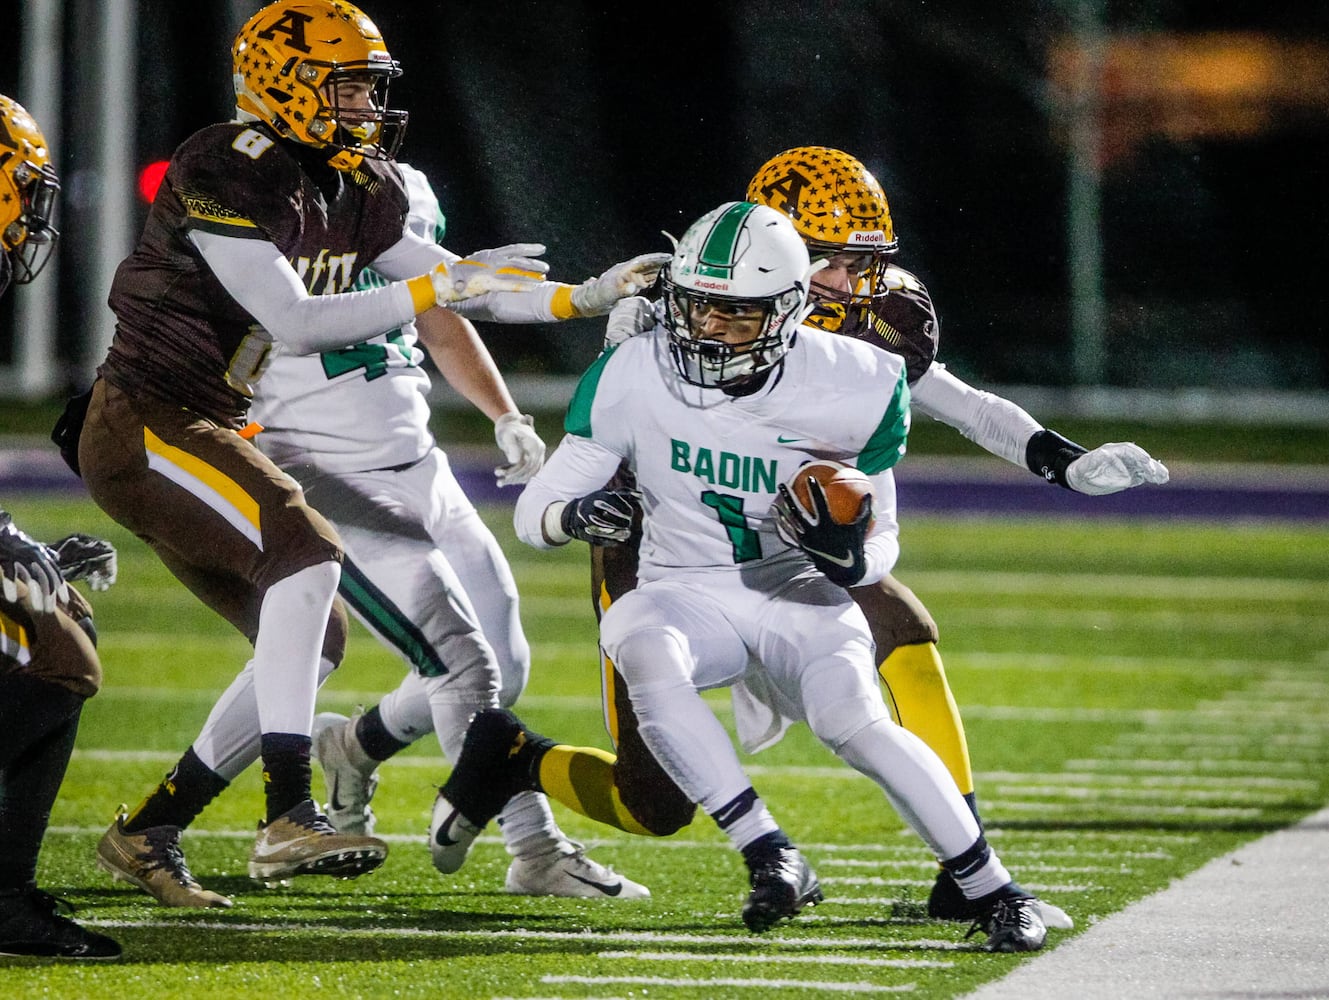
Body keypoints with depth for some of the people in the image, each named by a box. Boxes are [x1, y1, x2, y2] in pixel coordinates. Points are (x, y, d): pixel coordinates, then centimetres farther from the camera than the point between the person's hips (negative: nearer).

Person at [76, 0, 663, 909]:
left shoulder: (355, 188, 8)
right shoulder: (227, 176, -19)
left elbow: (456, 287, 15)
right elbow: (292, 321, -25)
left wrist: (585, 298, 6)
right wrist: (435, 288, -26)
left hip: (206, 430, 10)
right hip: (142, 424, -10)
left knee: (314, 642, 7)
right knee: (306, 552, -26)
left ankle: (149, 832, 13)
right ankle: (289, 818, -32)